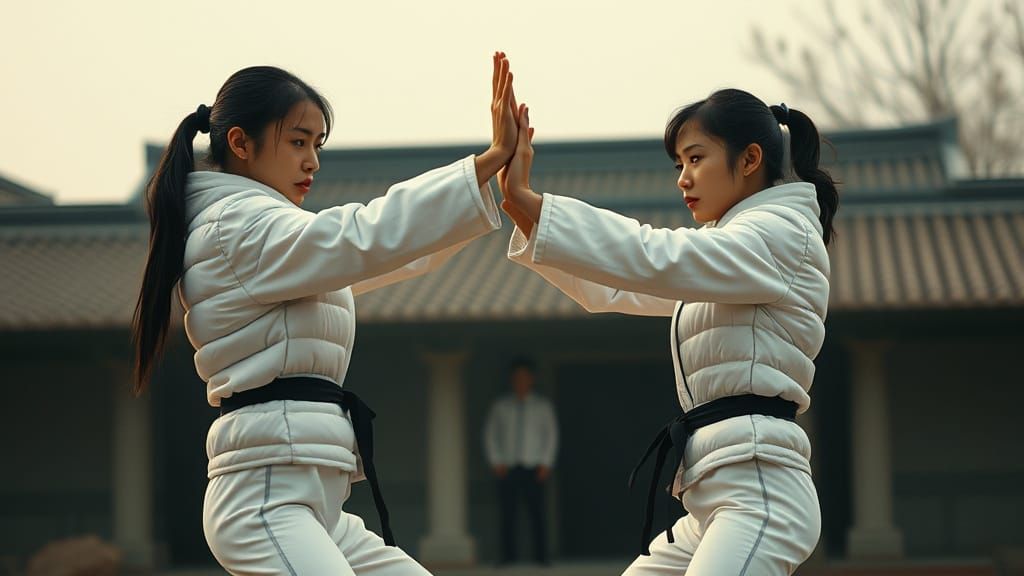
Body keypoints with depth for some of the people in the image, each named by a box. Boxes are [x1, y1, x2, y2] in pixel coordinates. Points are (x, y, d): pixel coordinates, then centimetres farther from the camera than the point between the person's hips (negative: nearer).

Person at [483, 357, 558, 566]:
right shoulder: (501, 406, 11)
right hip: (508, 468, 1)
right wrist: (496, 461, 0)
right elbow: (490, 434, 10)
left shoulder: (543, 405, 9)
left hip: (534, 468, -1)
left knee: (537, 513, -7)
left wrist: (546, 464, -1)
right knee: (507, 513, -5)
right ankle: (507, 556, -2)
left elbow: (551, 434, 7)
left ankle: (541, 557, -5)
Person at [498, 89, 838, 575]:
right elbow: (608, 290, 21)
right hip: (714, 504, 10)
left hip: (759, 490, -10)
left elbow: (654, 259, -19)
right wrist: (521, 204, 8)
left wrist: (523, 200, -23)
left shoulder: (781, 231, -5)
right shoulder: (725, 250, 25)